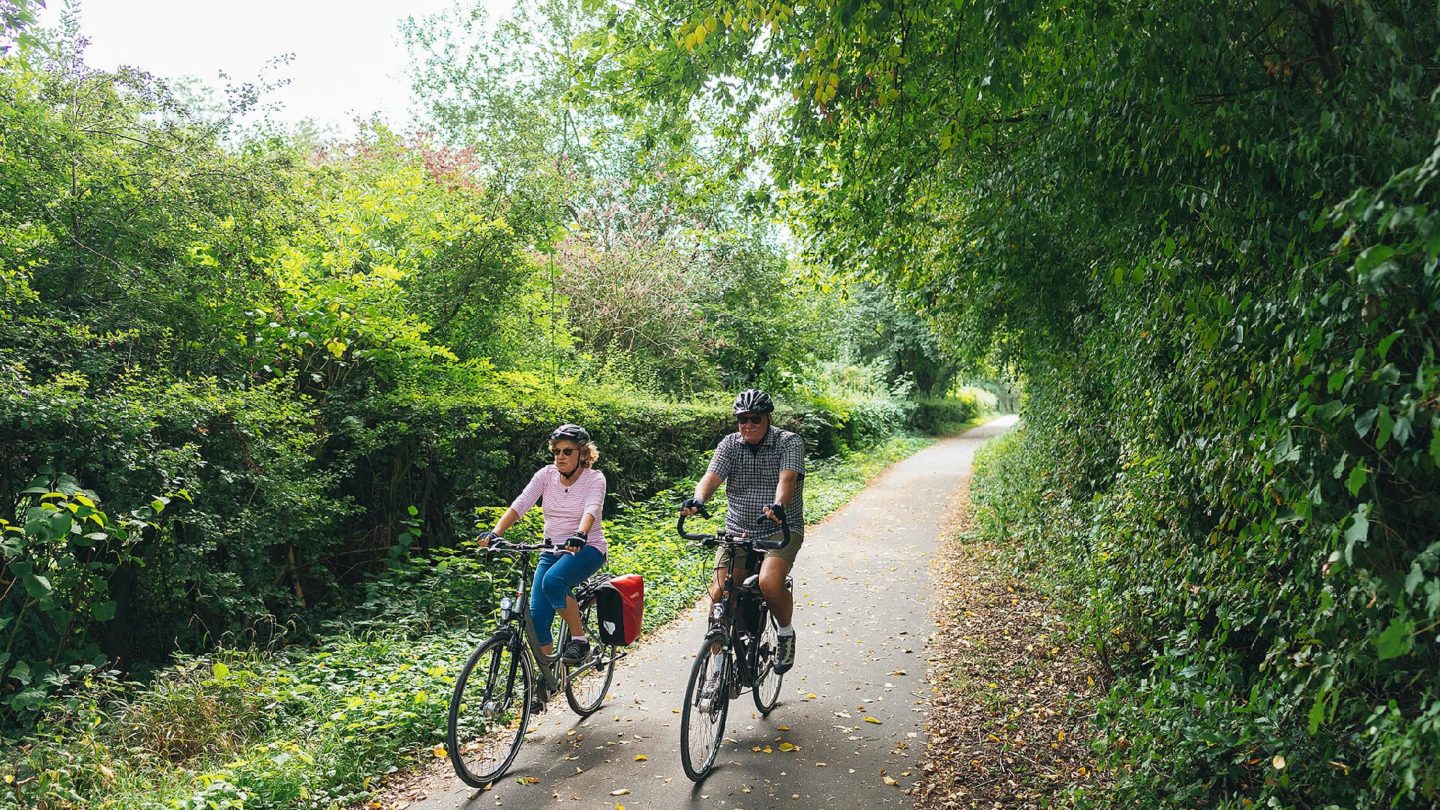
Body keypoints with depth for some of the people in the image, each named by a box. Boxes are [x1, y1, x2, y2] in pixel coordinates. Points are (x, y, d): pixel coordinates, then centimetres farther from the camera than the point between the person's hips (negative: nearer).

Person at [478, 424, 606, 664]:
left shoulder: (595, 478, -9)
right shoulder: (547, 474, 0)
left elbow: (591, 509, -28)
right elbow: (520, 504, -13)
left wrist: (579, 536, -49)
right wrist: (494, 533, -29)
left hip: (587, 549, -4)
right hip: (552, 551, 4)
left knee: (553, 580, -34)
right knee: (537, 618, -8)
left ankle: (579, 639, -13)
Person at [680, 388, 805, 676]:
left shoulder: (789, 443, -6)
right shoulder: (730, 444, 2)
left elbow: (787, 479, -24)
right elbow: (711, 476, -13)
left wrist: (778, 506, -45)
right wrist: (697, 500, -36)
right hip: (738, 532, 3)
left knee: (769, 582, -29)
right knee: (719, 593, -10)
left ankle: (786, 633, 2)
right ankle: (719, 664, 8)